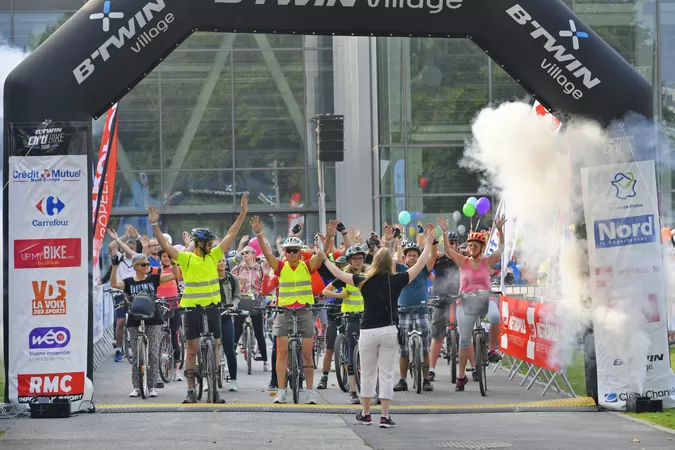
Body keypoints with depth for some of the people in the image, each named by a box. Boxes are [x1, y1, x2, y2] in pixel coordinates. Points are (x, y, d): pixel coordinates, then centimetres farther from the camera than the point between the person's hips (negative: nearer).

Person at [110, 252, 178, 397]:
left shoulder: (153, 278, 6)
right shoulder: (129, 282, 6)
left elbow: (175, 275, 2)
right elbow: (114, 284, -12)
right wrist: (115, 266, -20)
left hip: (153, 321, 0)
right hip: (134, 321, 0)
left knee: (153, 354, -3)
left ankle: (152, 386, 4)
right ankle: (136, 387, 9)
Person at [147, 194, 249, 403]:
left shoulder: (213, 256, 7)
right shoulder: (186, 258, -4)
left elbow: (231, 235, 9)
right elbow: (165, 245, -12)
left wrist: (242, 214, 5)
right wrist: (154, 225, -21)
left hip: (212, 307, 4)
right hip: (192, 308, -4)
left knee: (213, 349, 6)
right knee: (192, 349, 1)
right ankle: (191, 390, 6)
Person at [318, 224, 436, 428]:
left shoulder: (365, 281, -2)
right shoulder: (396, 281, -4)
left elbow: (339, 274, 4)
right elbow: (419, 265, 3)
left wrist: (324, 259, 18)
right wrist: (428, 243, 13)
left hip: (368, 331, 1)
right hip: (389, 331, -1)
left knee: (367, 374, 12)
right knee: (387, 373, 3)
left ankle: (365, 414, 21)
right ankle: (385, 416, 0)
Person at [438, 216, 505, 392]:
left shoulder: (487, 262, 5)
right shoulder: (463, 262, 6)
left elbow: (501, 248, -5)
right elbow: (448, 249, -3)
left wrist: (500, 230, -18)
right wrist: (444, 232, -16)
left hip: (486, 298, -1)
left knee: (495, 317, -36)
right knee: (464, 339, 2)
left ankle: (492, 349, -16)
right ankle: (461, 375, 12)